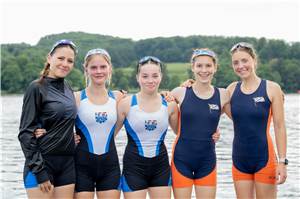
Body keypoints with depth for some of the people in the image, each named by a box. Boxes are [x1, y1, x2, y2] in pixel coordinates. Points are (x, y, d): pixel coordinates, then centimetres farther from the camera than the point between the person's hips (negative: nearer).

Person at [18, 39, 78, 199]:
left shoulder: (68, 89, 11)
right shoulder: (37, 88, -8)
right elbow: (26, 133, -11)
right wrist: (39, 172, -16)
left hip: (67, 163, 6)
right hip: (42, 162, -6)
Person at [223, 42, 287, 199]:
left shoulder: (271, 89, -6)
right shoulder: (232, 89, 5)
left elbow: (279, 127, -6)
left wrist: (282, 161, -11)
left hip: (264, 158, -4)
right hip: (240, 159, 4)